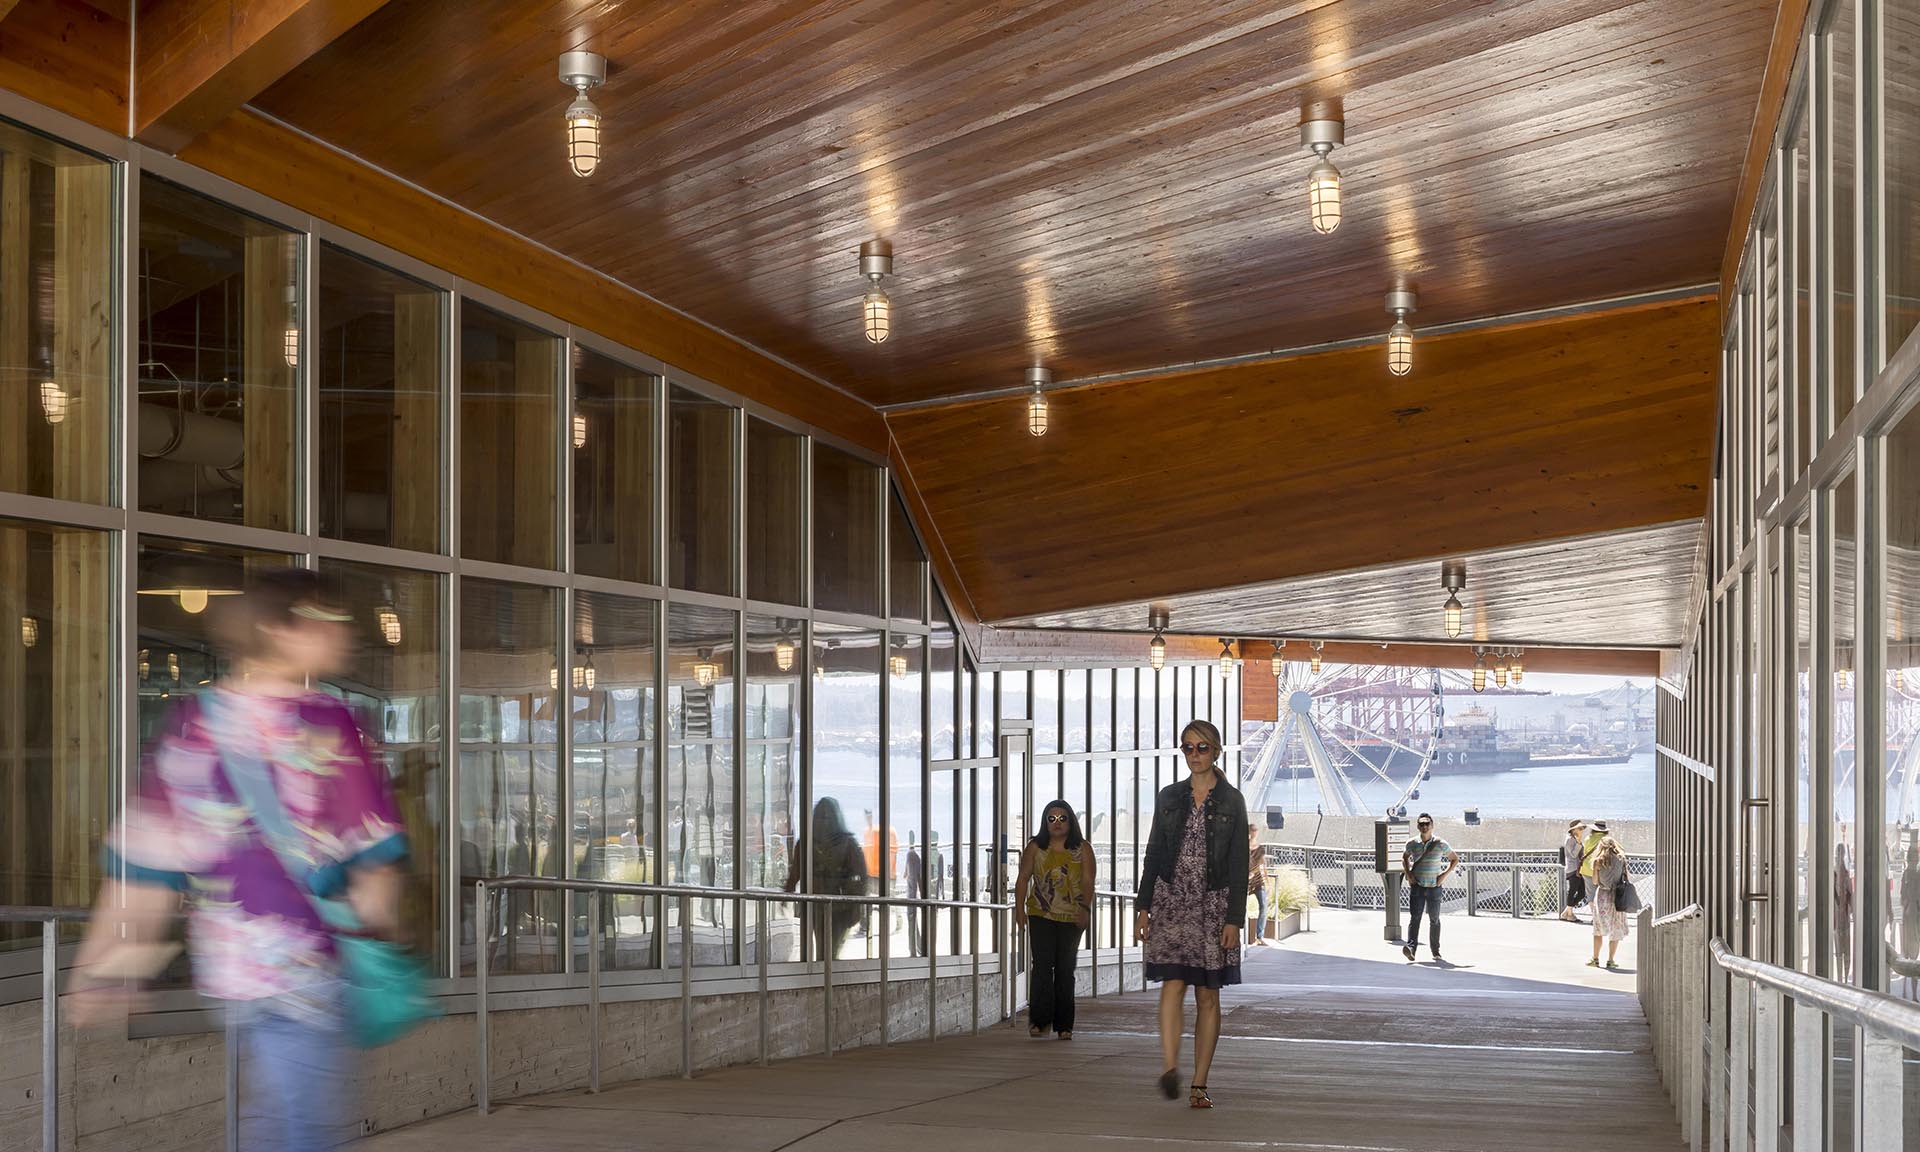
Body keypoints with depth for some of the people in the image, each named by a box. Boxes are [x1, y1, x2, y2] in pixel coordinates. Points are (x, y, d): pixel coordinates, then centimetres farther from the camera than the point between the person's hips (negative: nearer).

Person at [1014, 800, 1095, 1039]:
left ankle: (1063, 1025, 10)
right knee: (1042, 965, -11)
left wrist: (1085, 908, -17)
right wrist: (1019, 908, -2)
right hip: (1041, 916, 0)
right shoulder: (1035, 847, 5)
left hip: (1071, 918, 0)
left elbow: (1087, 882, -3)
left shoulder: (1082, 849, 4)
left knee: (1065, 969, 3)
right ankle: (1039, 1021, -6)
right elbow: (1023, 878, 7)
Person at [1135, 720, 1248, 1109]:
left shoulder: (1231, 801, 1)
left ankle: (1199, 1085, 8)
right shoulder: (1169, 797, 8)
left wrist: (1234, 919, -8)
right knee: (1173, 985, -15)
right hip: (1172, 900, 1)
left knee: (1208, 995, 3)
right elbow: (1153, 854, 11)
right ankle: (1170, 1069, -27)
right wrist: (1143, 907, 4)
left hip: (1213, 903, -1)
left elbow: (1239, 865, -1)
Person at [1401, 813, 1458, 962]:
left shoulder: (1441, 844, -3)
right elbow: (1405, 857, 22)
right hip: (1416, 885, 0)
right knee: (1414, 917, -14)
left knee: (1434, 919, 10)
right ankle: (1411, 948, -26)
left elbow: (1455, 859, 8)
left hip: (1434, 887, 0)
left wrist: (1445, 874, -4)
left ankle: (1435, 950, 24)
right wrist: (1407, 873, 5)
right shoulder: (1412, 844, 2)